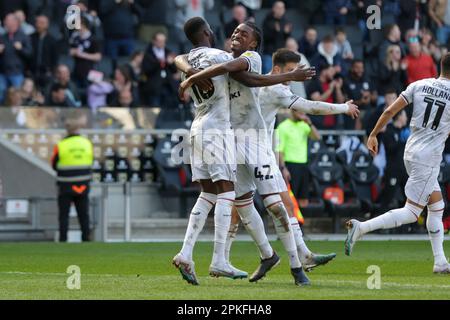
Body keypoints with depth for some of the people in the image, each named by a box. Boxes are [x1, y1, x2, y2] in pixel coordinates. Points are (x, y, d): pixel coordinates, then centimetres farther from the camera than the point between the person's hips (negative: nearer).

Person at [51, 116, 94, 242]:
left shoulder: (60, 146, -12)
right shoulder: (87, 144, -1)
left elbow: (54, 165, -2)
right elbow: (89, 163, 9)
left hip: (66, 186, -3)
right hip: (83, 186, 3)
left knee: (64, 215, 4)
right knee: (84, 215, 10)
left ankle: (63, 240, 0)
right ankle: (86, 238, 10)